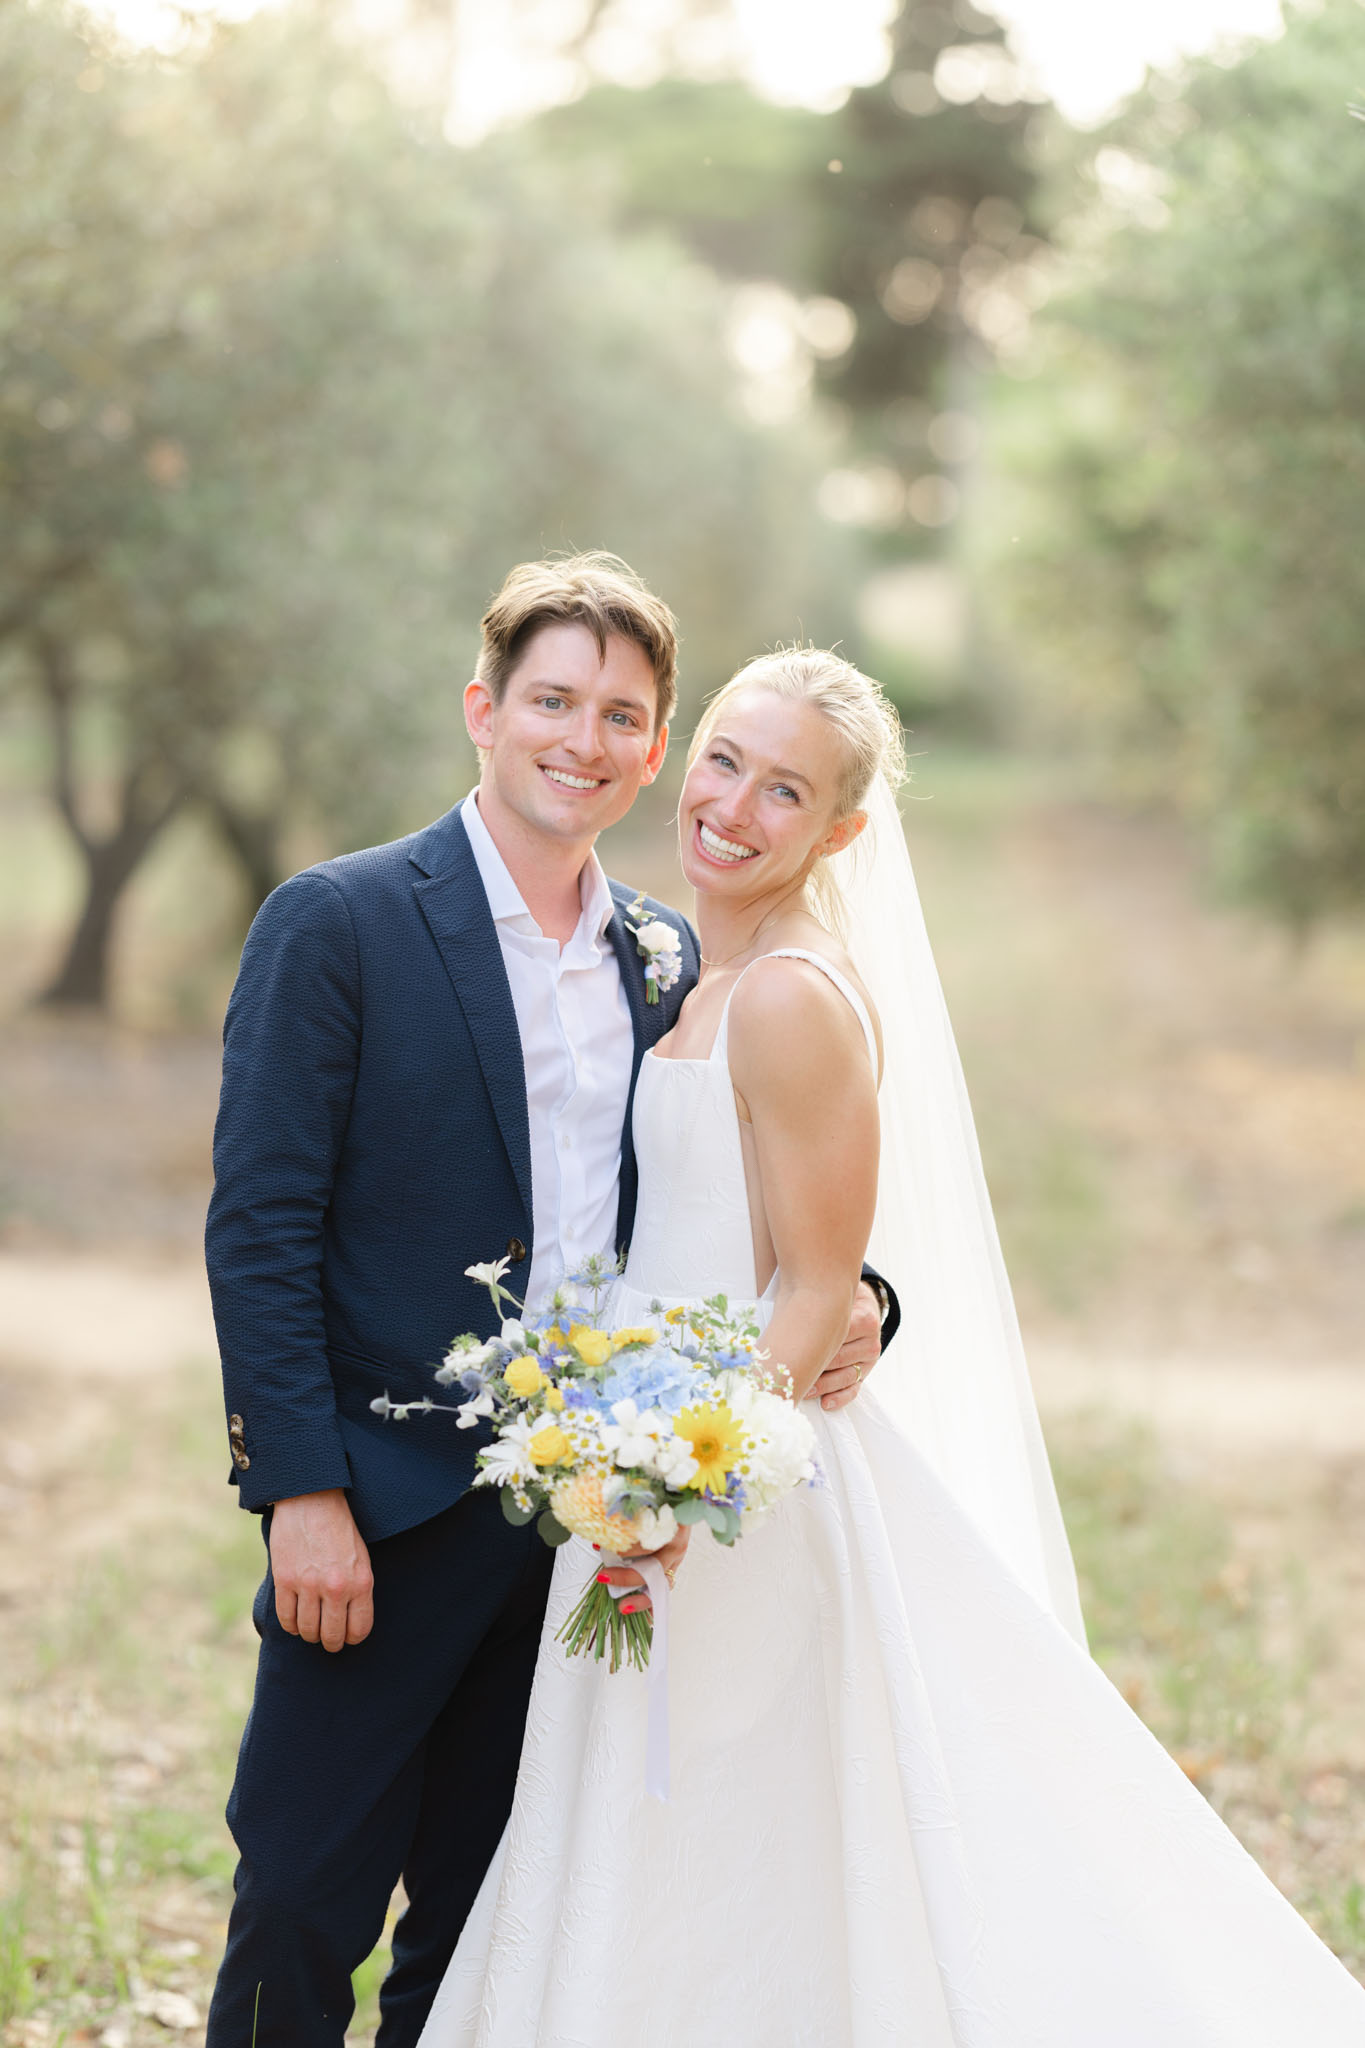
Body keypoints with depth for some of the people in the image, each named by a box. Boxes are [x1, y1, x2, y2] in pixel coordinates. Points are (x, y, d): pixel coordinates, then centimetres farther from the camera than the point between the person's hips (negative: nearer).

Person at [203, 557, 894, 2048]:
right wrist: (304, 1493, -16)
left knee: (486, 1922, 14)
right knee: (302, 1906, -2)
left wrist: (832, 1314, -4)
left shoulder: (667, 959, 10)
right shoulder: (337, 924, -7)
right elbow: (259, 1227, -10)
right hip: (391, 1510, -5)